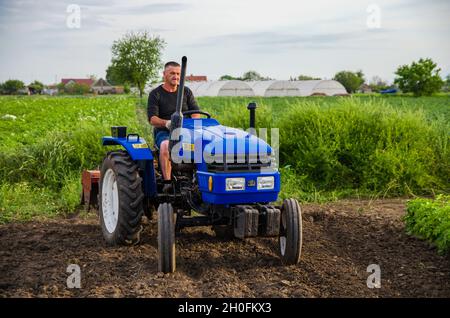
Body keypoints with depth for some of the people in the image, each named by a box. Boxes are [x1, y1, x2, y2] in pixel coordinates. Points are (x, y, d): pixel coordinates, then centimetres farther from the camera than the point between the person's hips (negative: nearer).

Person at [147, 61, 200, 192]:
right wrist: (166, 123, -29)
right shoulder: (155, 94, 2)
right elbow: (152, 119, -8)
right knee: (166, 146, -37)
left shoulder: (186, 92, 13)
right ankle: (167, 182, -38)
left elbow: (196, 113, 6)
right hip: (163, 132, -3)